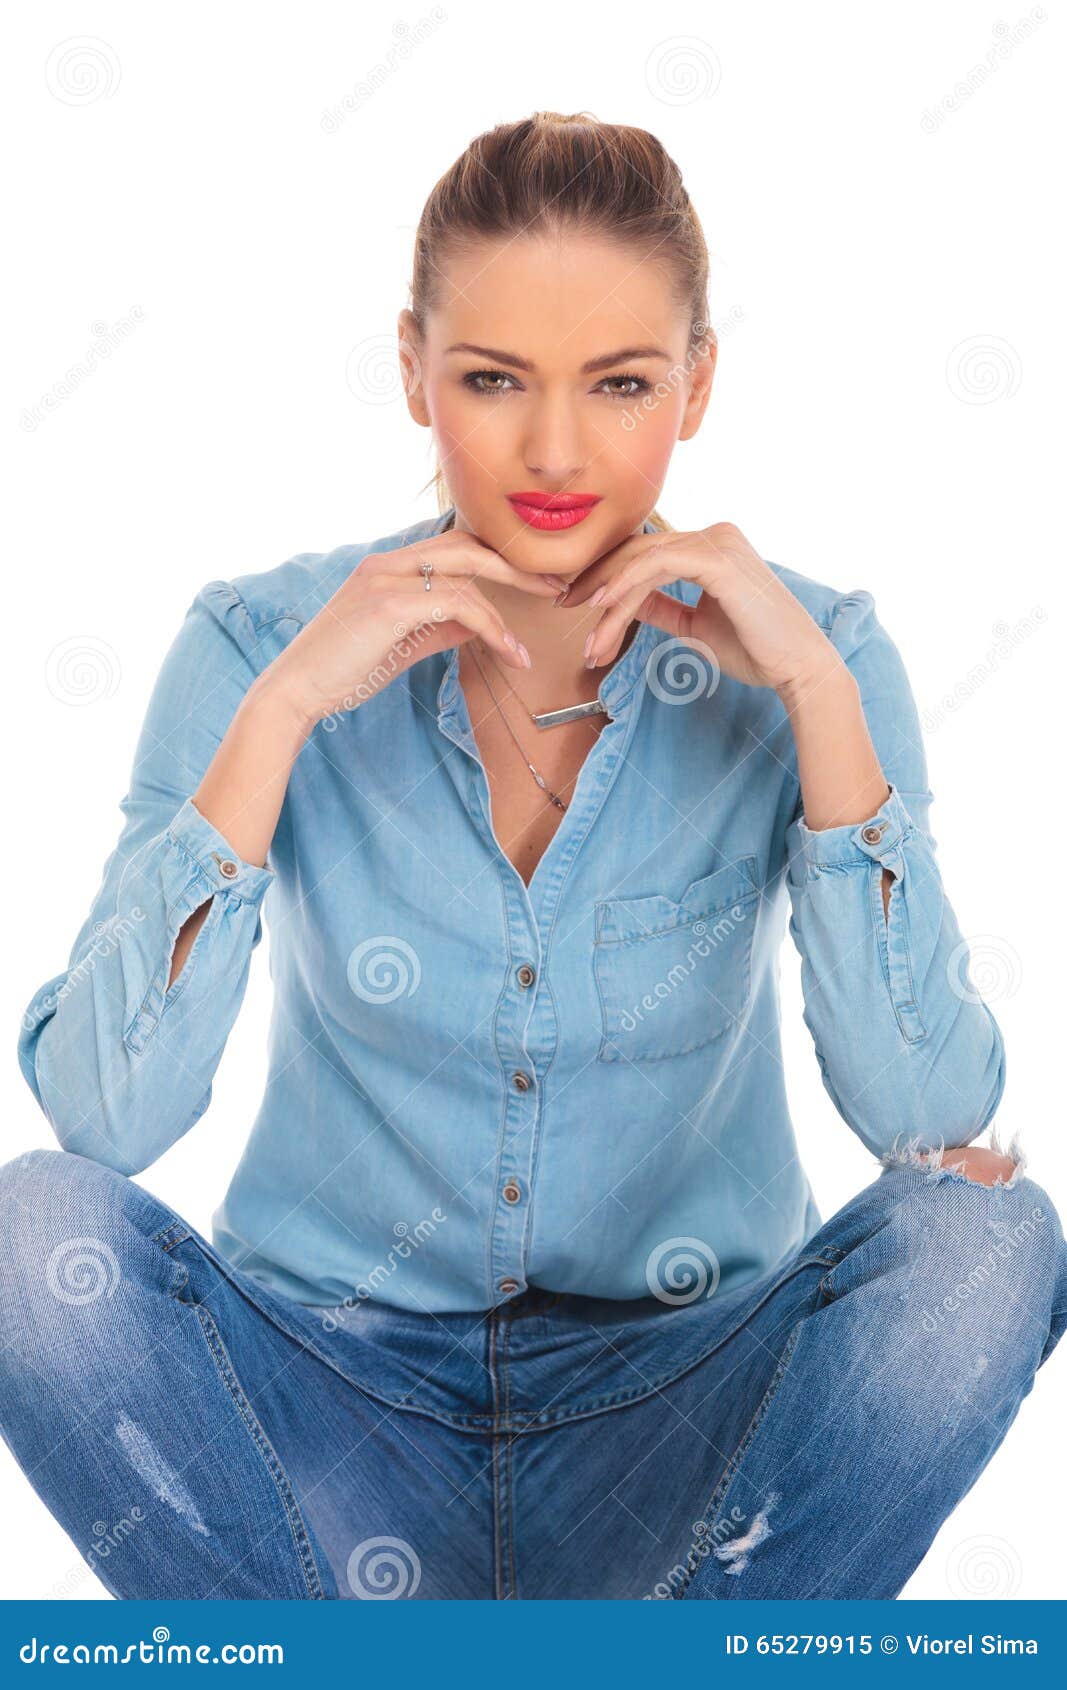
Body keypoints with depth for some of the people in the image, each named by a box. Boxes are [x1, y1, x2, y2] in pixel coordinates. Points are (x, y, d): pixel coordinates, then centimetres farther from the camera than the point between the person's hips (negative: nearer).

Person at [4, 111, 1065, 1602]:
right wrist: (280, 714, -25)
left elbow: (931, 1111, -18)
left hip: (681, 1404, 1)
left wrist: (818, 696, -23)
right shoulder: (261, 642, -9)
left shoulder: (802, 657, -8)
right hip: (340, 1388, 0)